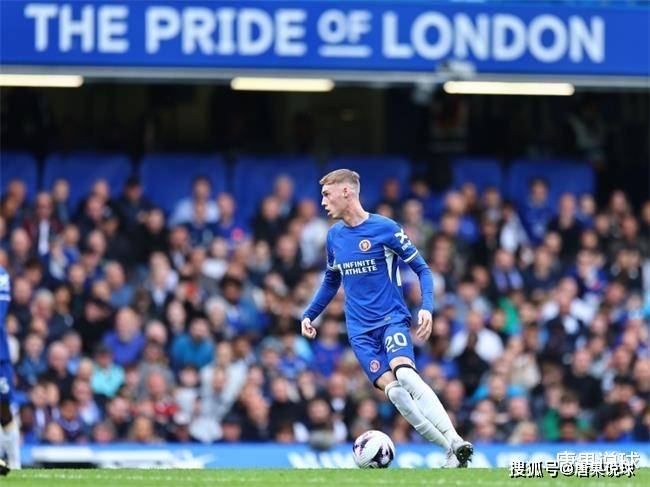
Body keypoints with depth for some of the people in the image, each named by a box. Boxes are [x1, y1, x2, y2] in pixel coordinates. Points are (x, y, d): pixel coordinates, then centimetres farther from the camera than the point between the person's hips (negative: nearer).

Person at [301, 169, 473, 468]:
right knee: (391, 389, -18)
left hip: (392, 318, -4)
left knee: (404, 374, -31)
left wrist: (427, 308, -15)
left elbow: (422, 269, -1)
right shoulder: (334, 235, 12)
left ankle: (455, 441, -34)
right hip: (360, 329, 4)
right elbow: (331, 281, 28)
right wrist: (309, 315, 22)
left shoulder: (385, 228, -5)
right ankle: (452, 453, -16)